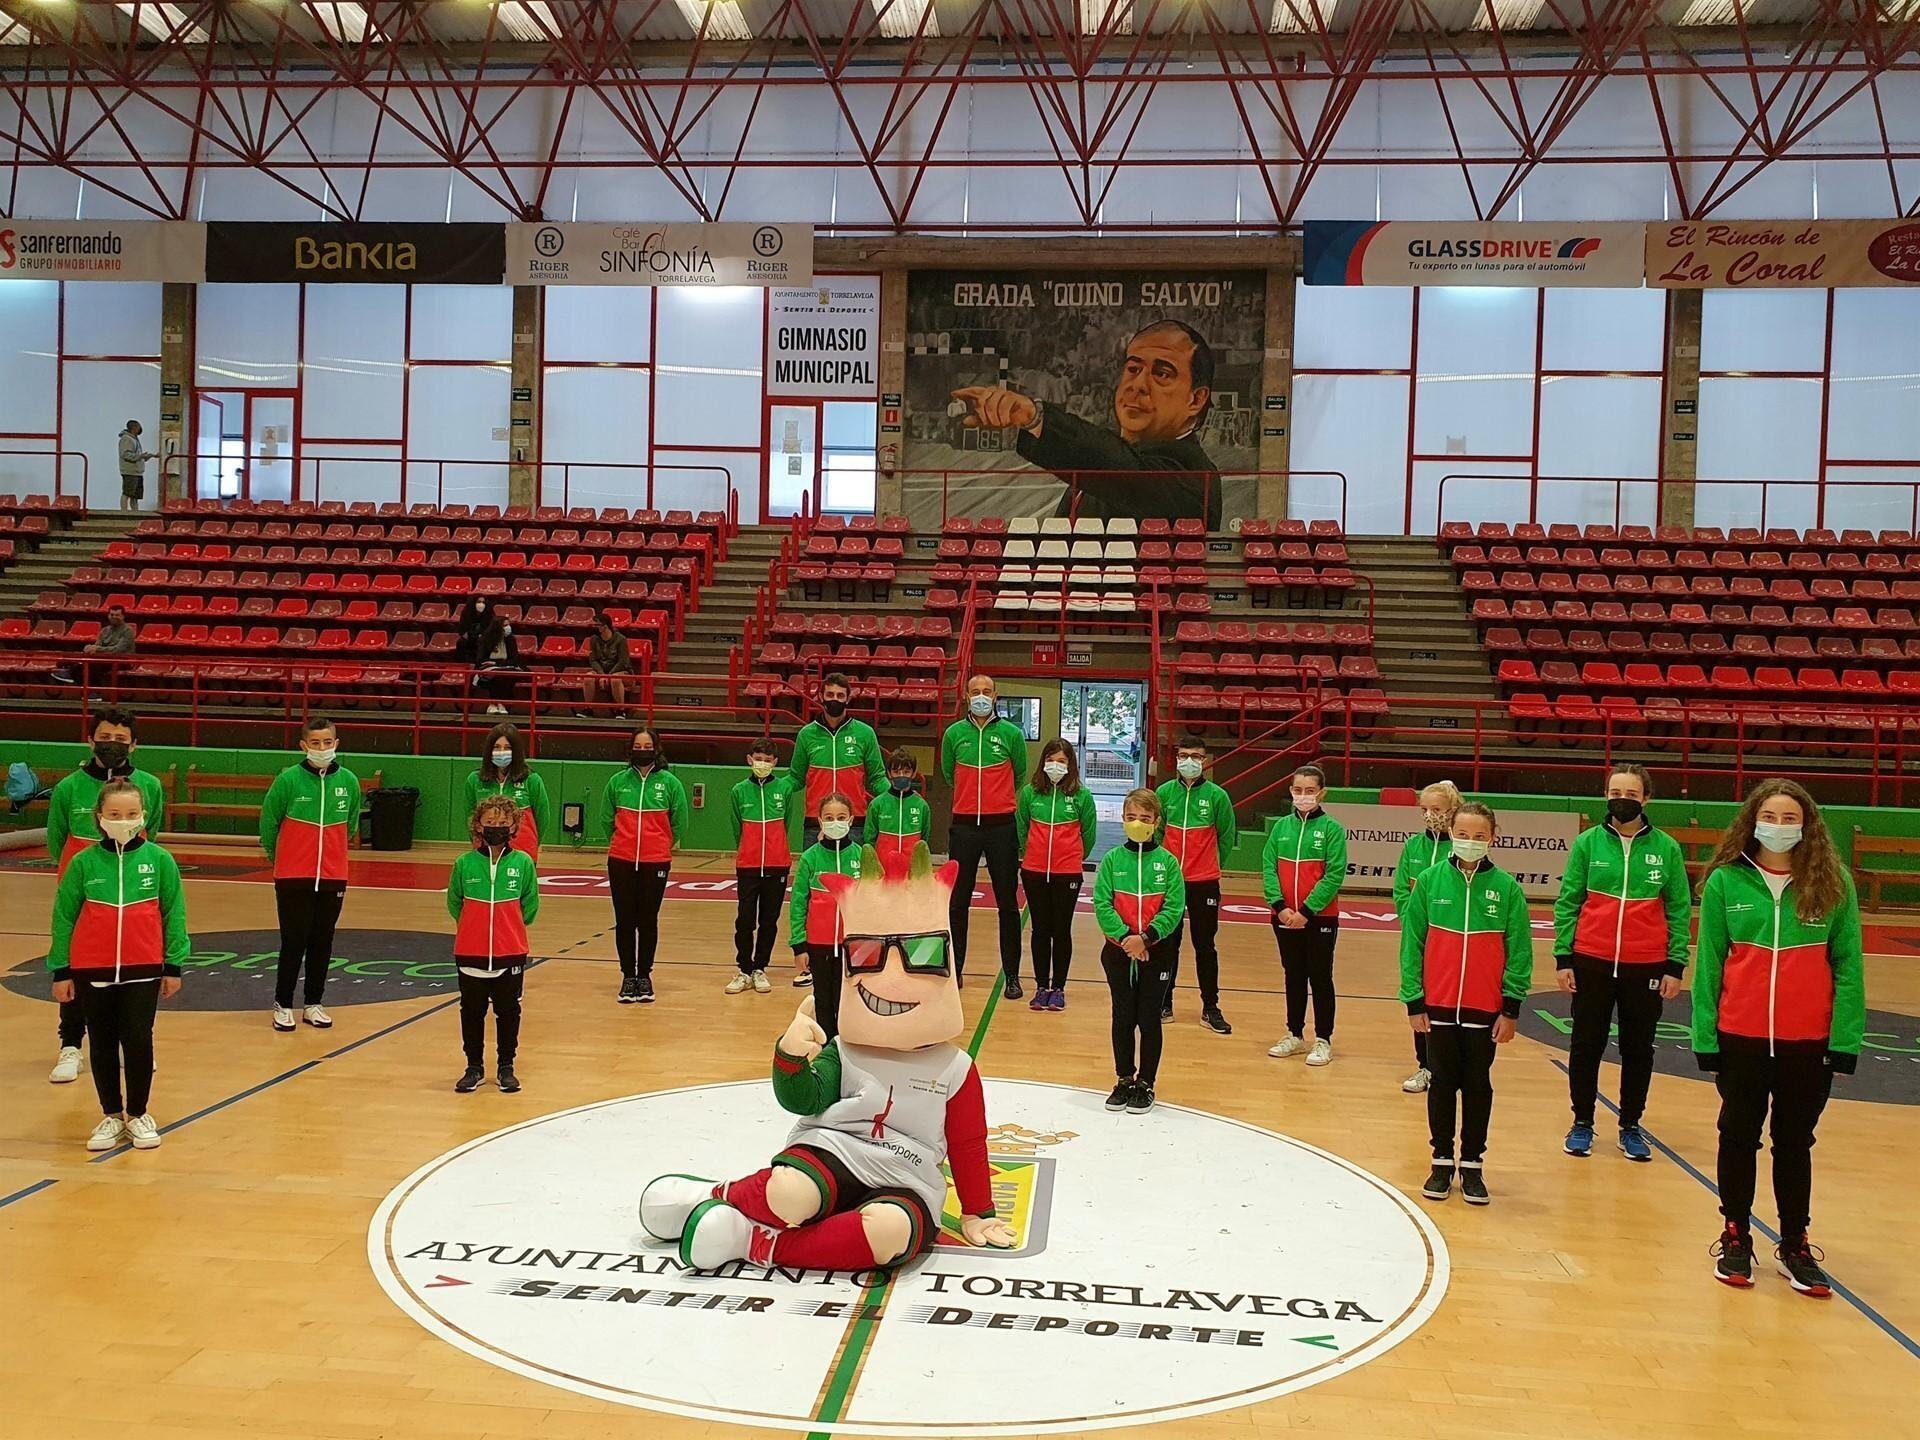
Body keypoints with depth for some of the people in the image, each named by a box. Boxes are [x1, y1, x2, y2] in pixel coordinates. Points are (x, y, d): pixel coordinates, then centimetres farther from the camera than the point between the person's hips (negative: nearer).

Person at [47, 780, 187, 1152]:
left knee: (138, 1039, 2)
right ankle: (111, 1116, 24)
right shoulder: (83, 863, -2)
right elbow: (63, 918, 3)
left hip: (144, 970, -1)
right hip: (91, 970, 1)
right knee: (103, 1043, 10)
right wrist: (60, 971, 3)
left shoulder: (159, 860, -3)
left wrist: (173, 966, 1)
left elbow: (174, 915, 1)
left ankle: (138, 1114, 19)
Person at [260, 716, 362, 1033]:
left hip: (333, 877, 3)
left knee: (322, 942, 10)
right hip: (293, 877, -3)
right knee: (294, 941, 1)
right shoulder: (288, 779, -10)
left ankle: (313, 1004, 22)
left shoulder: (348, 781, -2)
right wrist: (279, 859, 12)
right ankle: (283, 1005, 16)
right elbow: (268, 823, 2)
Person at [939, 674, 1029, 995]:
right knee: (958, 901, 7)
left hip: (1001, 827, -1)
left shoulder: (1011, 733, 0)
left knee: (1007, 903, 3)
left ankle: (1012, 975, 9)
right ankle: (954, 968, 18)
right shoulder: (954, 733, 3)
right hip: (963, 826, 1)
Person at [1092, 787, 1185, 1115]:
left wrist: (1146, 937, -19)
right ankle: (1124, 1080, 24)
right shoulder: (1112, 859, -2)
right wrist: (1125, 936, -18)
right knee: (1123, 1017, 10)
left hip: (1156, 951, -1)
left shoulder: (1167, 862, -4)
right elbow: (1102, 904, -8)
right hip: (1118, 950, 1)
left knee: (1149, 1018, 6)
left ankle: (1146, 1083, 19)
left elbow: (1174, 907, -9)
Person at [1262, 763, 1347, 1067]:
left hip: (1320, 917, -4)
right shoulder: (1281, 826, 4)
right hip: (1284, 916, 4)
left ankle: (1323, 1040, 15)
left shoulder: (1331, 829, -7)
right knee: (1293, 976, 15)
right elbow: (1268, 868, 0)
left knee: (1320, 979, 5)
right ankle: (1294, 1035, 26)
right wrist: (1279, 906, -12)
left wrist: (1306, 911, -17)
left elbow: (1334, 875, -12)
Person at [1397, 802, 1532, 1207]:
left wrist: (1511, 1008, -3)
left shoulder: (1506, 888, -5)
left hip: (1485, 1009, 0)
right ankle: (1442, 1161, 23)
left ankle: (1472, 1164, 22)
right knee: (1443, 1083, 11)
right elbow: (1412, 942, -1)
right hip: (1438, 1005, 0)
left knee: (1478, 1085, 10)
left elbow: (1518, 951, -1)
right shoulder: (1431, 880, -5)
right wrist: (1414, 1000, -3)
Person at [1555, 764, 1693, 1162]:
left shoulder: (1667, 848, -1)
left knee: (1638, 1048, 11)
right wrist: (1563, 957, -3)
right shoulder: (1588, 843, -2)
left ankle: (1630, 1126, 26)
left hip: (1647, 966, 0)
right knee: (1586, 1044, 9)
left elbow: (1679, 910, 3)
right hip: (1591, 962, 0)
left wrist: (1676, 965, -1)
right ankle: (1582, 1123, 23)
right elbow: (1567, 903, 1)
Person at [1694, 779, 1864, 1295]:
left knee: (1795, 1142, 13)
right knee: (1739, 1137, 12)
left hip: (1809, 1042, 0)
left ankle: (1795, 1245, 26)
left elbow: (1848, 967, -2)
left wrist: (1844, 1040, -8)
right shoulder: (1725, 883, -4)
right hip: (1739, 1038, 0)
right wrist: (1705, 1037, -4)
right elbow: (1708, 965, -1)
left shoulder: (1833, 885, -3)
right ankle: (1735, 1236, 26)